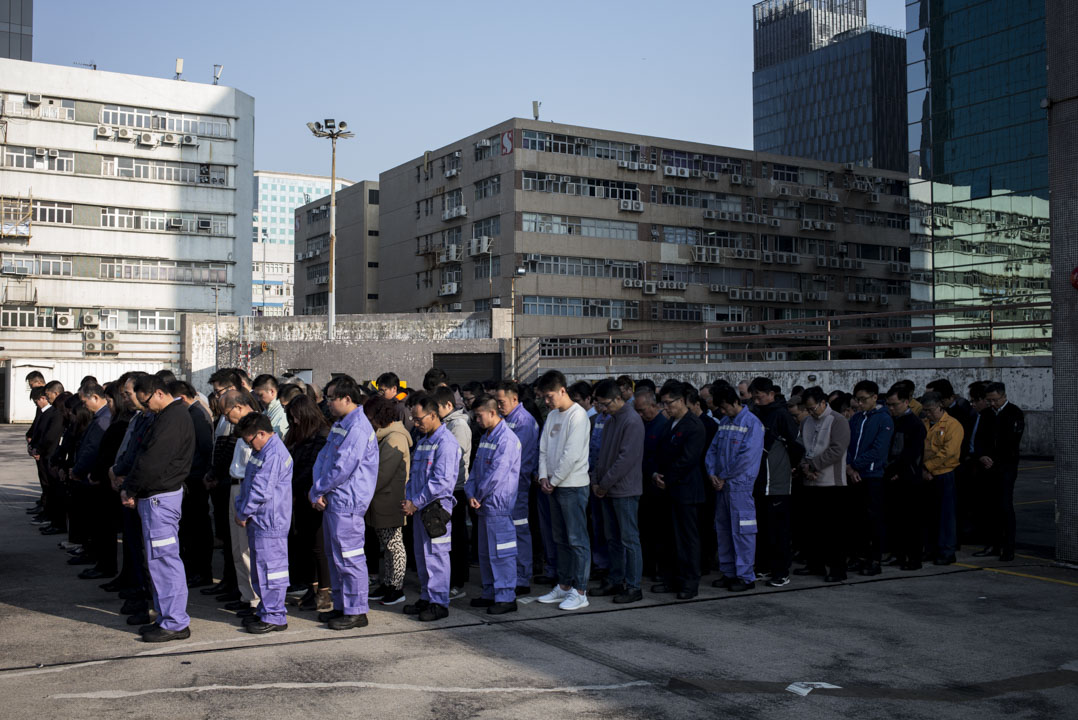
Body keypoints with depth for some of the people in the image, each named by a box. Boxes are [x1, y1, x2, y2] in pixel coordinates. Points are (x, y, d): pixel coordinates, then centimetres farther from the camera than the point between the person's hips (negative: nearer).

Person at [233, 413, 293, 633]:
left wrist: (243, 513, -12)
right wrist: (240, 507, 7)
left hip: (270, 523, -11)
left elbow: (261, 491, -22)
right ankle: (267, 610, 28)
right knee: (260, 569, 17)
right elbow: (248, 483, 21)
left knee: (270, 568, -4)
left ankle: (275, 617, 3)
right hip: (258, 521, 11)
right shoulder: (261, 452, 14)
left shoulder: (274, 455, -20)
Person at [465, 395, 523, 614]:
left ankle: (506, 598, 1)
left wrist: (480, 495, -8)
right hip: (484, 505, 10)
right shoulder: (485, 437, 14)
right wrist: (471, 494, 0)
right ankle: (491, 593, 26)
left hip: (499, 504, -10)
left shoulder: (507, 439, -16)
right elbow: (476, 468, 15)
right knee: (485, 552, 16)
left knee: (501, 552, -5)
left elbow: (496, 474, -19)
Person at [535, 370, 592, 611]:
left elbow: (571, 455, -18)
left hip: (573, 485, -8)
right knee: (561, 539, 14)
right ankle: (564, 586, 24)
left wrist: (554, 480, -12)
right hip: (554, 486, 8)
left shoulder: (578, 415, -14)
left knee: (577, 539, -4)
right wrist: (544, 476, 0)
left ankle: (580, 592, 0)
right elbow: (544, 448, 13)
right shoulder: (552, 416, 12)